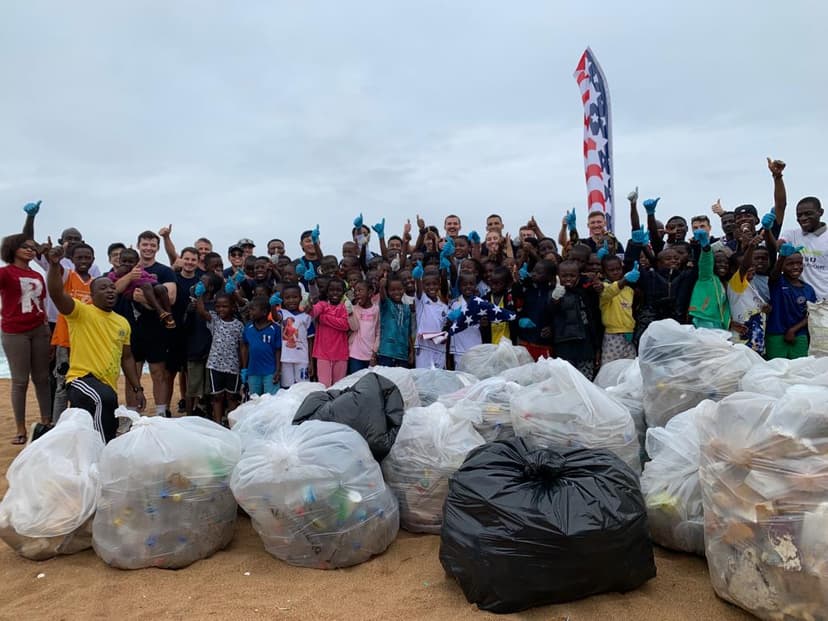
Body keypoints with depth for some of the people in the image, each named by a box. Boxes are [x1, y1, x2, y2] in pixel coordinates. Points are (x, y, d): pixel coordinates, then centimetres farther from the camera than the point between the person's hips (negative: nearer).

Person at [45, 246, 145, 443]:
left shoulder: (122, 322, 14)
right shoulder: (81, 312, -3)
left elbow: (126, 358, 19)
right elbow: (56, 294, -23)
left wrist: (137, 389, 15)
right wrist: (54, 265, -38)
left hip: (109, 387, 7)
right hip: (82, 379, -7)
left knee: (109, 433, 10)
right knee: (105, 398, -39)